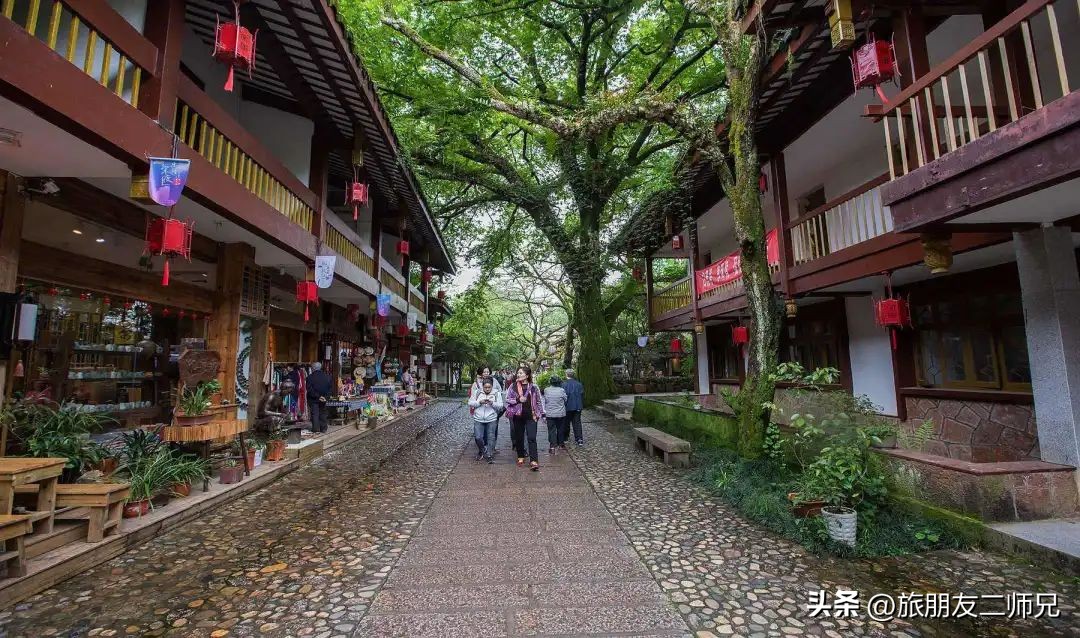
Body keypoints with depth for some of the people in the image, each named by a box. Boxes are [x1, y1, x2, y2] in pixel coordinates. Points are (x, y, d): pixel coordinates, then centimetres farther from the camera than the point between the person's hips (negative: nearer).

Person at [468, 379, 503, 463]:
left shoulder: (497, 393, 2)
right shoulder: (477, 393, 4)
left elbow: (500, 405, -4)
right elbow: (470, 403, 0)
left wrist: (492, 403, -22)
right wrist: (479, 402, -16)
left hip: (491, 420, 0)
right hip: (478, 419, 1)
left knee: (491, 437, 2)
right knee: (478, 437, -1)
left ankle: (489, 455, 15)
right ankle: (481, 451, 26)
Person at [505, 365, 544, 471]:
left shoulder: (533, 387, -2)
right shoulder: (513, 386, -1)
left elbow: (539, 401, 6)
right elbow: (507, 399, 1)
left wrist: (542, 413, 4)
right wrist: (518, 400, -14)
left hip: (531, 416, -2)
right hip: (518, 415, 2)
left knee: (531, 438, -7)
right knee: (519, 437, 12)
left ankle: (534, 461, -8)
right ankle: (521, 457, 29)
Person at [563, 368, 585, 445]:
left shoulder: (564, 385, -15)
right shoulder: (579, 384, -1)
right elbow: (582, 396, 5)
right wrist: (582, 406, 15)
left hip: (568, 407, -3)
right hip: (577, 407, 3)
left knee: (566, 423, 13)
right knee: (577, 423, 7)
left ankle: (565, 437, 26)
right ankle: (579, 439, 1)